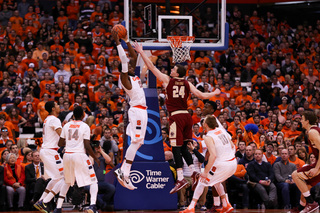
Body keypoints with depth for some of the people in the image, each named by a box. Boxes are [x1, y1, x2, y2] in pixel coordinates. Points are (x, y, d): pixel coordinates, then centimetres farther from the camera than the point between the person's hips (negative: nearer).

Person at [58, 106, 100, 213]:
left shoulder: (66, 125, 9)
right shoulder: (85, 126, -3)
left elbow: (60, 144, 12)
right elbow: (87, 146, -8)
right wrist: (96, 158, 3)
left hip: (67, 155, 5)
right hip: (79, 155, -5)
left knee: (67, 182, 22)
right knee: (93, 181, 4)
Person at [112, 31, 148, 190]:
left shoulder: (133, 77, 18)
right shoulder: (124, 77, -5)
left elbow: (134, 56, 23)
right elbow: (123, 59, -15)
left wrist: (126, 40, 18)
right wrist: (117, 42, -16)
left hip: (141, 111, 9)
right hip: (137, 110, -9)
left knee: (137, 143, 9)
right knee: (135, 142, -14)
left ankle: (122, 171, 9)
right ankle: (125, 174, -17)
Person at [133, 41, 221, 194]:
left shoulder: (167, 80, -1)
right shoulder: (187, 84, 8)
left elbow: (151, 66, 1)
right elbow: (202, 96, 7)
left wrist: (141, 52, 8)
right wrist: (215, 93, 26)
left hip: (176, 117, -5)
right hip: (186, 115, 5)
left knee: (176, 149, -7)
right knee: (183, 148, 18)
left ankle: (181, 179, -15)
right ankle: (194, 172, 9)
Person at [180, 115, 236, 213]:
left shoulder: (208, 137, -13)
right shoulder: (221, 130, 10)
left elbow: (213, 155, -23)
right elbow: (232, 146, 15)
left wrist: (206, 172, -20)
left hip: (222, 165, -7)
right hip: (233, 163, 7)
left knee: (202, 181, 6)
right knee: (216, 181, 31)